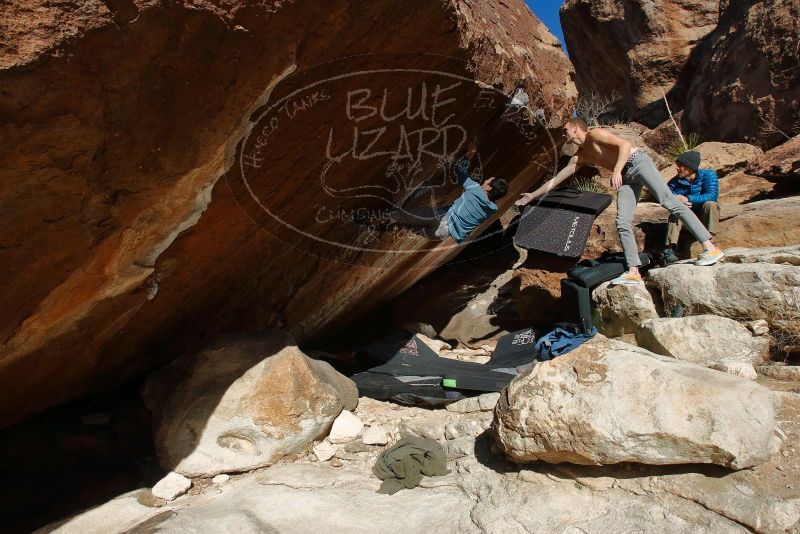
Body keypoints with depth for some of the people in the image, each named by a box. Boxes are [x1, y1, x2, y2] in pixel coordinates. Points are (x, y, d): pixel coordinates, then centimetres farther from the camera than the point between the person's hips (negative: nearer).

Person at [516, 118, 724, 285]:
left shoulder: (595, 134, -4)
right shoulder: (579, 156, 17)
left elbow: (625, 144, -16)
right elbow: (557, 178, 21)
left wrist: (616, 171, -27)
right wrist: (533, 195, 20)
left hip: (637, 162, -8)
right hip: (626, 177, 8)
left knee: (669, 202, -20)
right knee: (622, 223, -7)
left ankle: (710, 248, -25)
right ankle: (633, 272, -11)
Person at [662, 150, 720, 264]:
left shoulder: (708, 175, -12)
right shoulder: (675, 182, -7)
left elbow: (712, 195, -27)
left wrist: (688, 199, -39)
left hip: (705, 217, -2)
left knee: (710, 204, -29)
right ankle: (669, 249, -41)